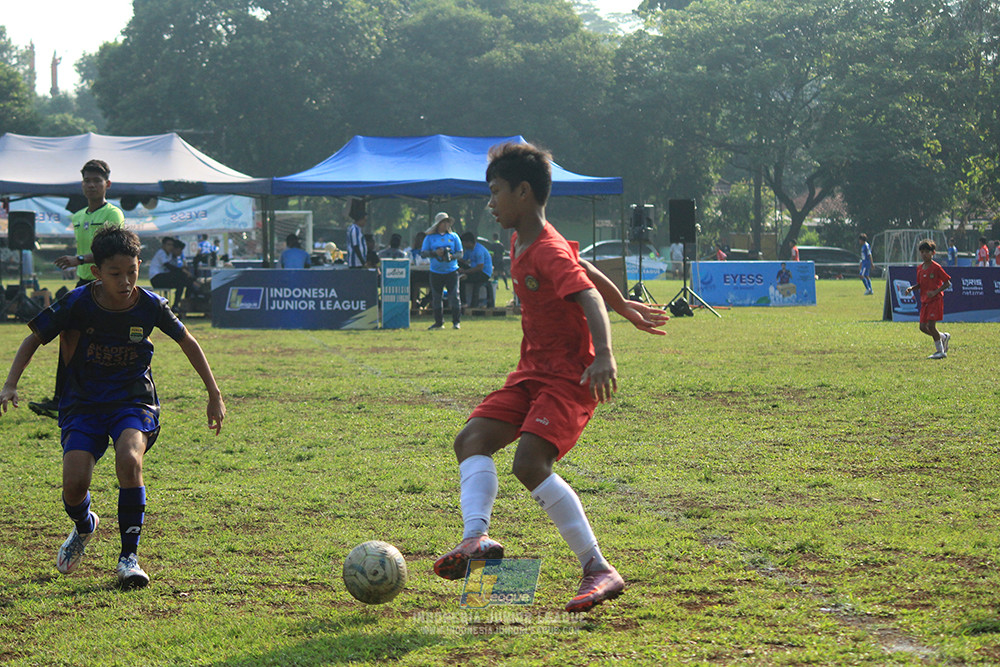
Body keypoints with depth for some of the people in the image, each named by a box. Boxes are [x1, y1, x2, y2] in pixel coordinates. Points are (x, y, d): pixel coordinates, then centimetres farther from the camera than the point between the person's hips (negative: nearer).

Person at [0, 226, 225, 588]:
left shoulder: (151, 306, -12)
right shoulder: (77, 303, -15)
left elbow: (187, 341, 6)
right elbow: (34, 339, -1)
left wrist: (214, 394, 9)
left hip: (133, 400, 0)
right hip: (83, 404, 0)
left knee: (129, 459, -31)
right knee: (74, 483, -18)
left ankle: (128, 557, -17)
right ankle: (84, 526, 21)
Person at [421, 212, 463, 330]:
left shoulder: (454, 236, 8)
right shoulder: (429, 237, 6)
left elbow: (460, 252, 7)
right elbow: (423, 252, 1)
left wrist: (452, 256, -13)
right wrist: (435, 253, -15)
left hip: (451, 271, 0)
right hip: (436, 272, 0)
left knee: (454, 296, -7)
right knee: (436, 297, 4)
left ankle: (456, 321, 0)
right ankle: (438, 322, 14)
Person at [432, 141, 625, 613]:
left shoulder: (549, 252, -19)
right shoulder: (520, 244, 12)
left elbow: (588, 296, -34)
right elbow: (582, 269, 25)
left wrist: (604, 355, -51)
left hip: (571, 378, -10)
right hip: (533, 374, 10)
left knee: (530, 463, -25)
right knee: (472, 438, -6)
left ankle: (598, 569, -21)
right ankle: (477, 537, -24)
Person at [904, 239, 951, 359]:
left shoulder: (936, 267, -10)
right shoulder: (919, 268, 10)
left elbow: (948, 283, -8)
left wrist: (935, 292, -20)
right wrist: (911, 288, -1)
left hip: (935, 300, -7)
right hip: (925, 301, 7)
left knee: (931, 326, -14)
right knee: (923, 326, 4)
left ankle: (940, 351, -2)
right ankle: (943, 337, 27)